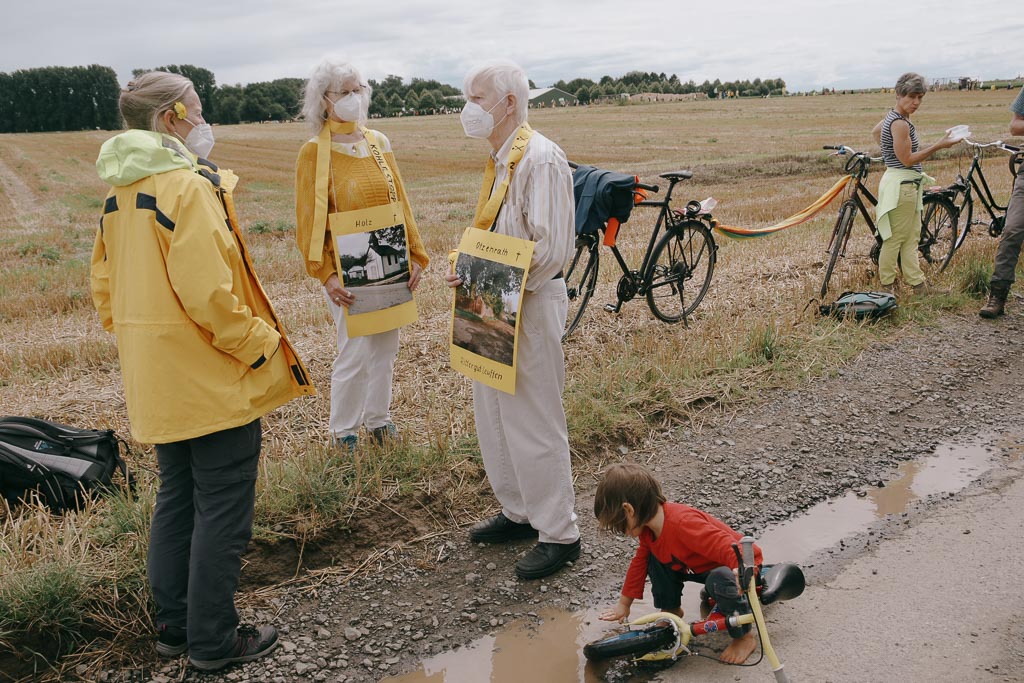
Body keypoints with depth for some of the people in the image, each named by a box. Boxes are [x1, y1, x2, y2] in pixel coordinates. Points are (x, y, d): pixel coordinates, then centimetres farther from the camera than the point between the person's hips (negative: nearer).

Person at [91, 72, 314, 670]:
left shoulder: (121, 193, 10)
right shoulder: (191, 185, -18)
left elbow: (105, 284, 15)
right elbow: (208, 291, -25)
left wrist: (139, 342, 20)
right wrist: (261, 346, -14)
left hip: (156, 381, 9)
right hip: (213, 380, -9)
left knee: (177, 498, 20)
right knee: (223, 509, 3)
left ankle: (175, 623, 32)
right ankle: (214, 640, 15)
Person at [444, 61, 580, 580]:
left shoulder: (541, 159, -17)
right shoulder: (500, 158, 13)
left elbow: (553, 248, -23)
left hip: (531, 305, -10)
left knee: (533, 422, -1)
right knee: (493, 414, 18)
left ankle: (559, 534, 15)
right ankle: (519, 512, 35)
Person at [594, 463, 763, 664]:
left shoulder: (683, 523, -36)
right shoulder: (649, 530, -5)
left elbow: (729, 548, -44)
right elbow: (640, 562, 9)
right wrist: (623, 604, 14)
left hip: (741, 565, -8)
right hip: (703, 567, 8)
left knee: (720, 580, -39)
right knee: (655, 557, -1)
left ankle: (744, 636, -15)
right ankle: (671, 610, 17)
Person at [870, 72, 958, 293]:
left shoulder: (893, 116, 9)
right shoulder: (900, 123, -21)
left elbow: (875, 131, 29)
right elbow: (908, 159, -21)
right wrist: (939, 146, -20)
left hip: (909, 185, 11)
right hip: (901, 185, -11)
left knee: (911, 237, 13)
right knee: (895, 238, -1)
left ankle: (916, 283, 18)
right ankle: (887, 286, 9)